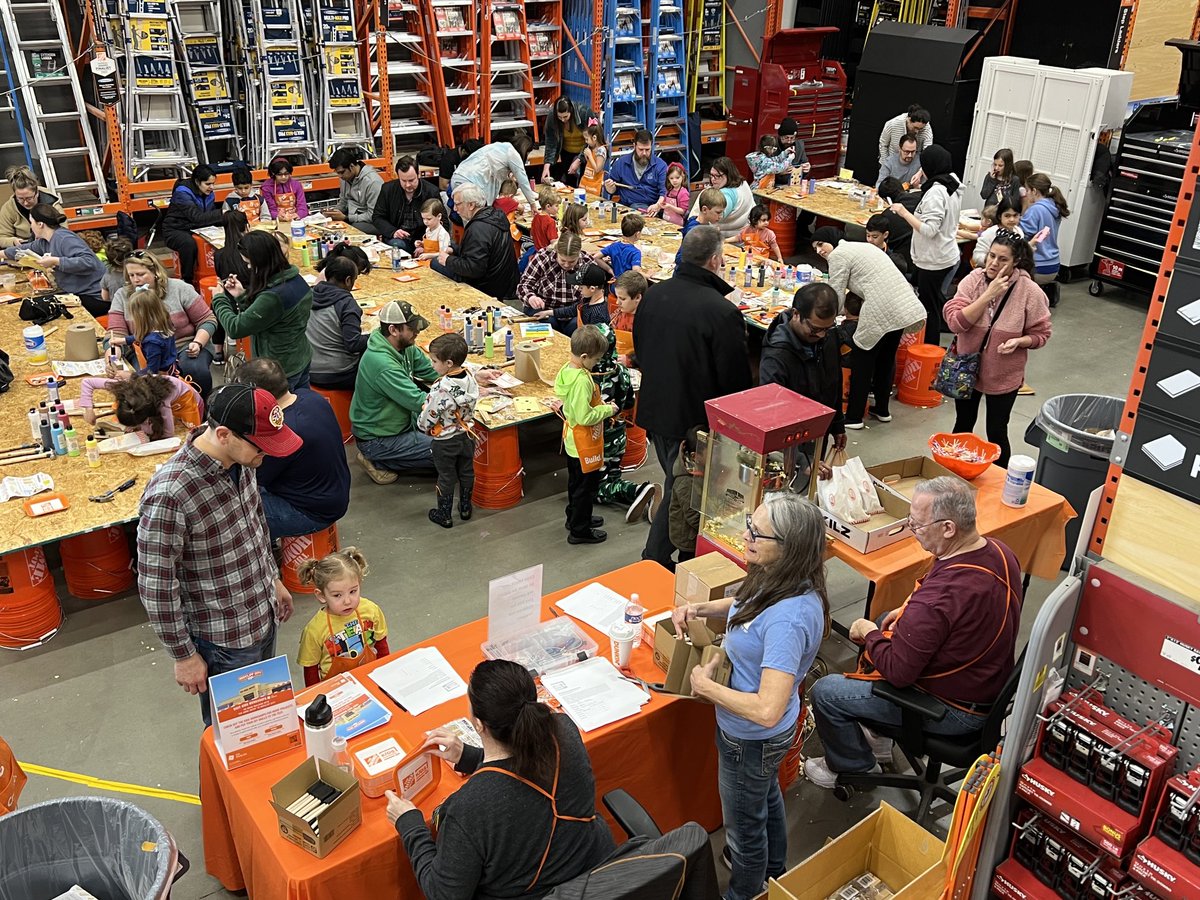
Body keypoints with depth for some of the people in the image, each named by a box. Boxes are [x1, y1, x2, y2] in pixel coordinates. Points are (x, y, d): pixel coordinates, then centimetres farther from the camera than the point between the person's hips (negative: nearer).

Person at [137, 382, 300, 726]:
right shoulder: (169, 494, -32)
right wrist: (184, 656, -14)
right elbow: (156, 587, -23)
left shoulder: (240, 459, -8)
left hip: (264, 617, 7)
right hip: (223, 640, -7)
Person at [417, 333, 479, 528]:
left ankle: (444, 515, 25)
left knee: (446, 478, 11)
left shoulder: (441, 388, -31)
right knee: (466, 473, 21)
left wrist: (422, 425, -1)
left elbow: (427, 417, -22)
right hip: (466, 436, 6)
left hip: (445, 441, -6)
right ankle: (465, 508, 38)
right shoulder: (471, 381, -12)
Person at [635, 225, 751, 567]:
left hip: (654, 410, 8)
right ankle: (654, 560, 18)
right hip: (693, 419, -7)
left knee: (677, 484, 24)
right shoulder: (723, 312, -24)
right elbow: (735, 379, -18)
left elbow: (639, 350, 12)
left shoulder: (653, 294, -2)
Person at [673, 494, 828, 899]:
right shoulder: (781, 583, -13)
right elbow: (747, 605, 11)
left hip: (752, 739, -9)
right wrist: (699, 608, -5)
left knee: (744, 826, 20)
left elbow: (767, 711, -43)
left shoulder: (786, 620, -40)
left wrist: (705, 686, -29)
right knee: (767, 795, 35)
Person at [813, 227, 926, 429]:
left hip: (881, 310, -9)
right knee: (886, 358, 22)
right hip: (905, 306, 9)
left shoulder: (838, 255, -1)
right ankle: (882, 410, 34)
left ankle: (853, 417, 9)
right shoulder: (859, 246, 26)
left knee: (862, 361, 4)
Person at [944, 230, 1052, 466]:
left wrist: (1019, 341, -27)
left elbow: (1041, 334, -6)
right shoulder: (973, 280, -13)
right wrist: (989, 294, -27)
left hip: (1004, 376, -2)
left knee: (996, 433, 8)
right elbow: (955, 322, -23)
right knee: (963, 424, 20)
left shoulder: (1030, 292, -16)